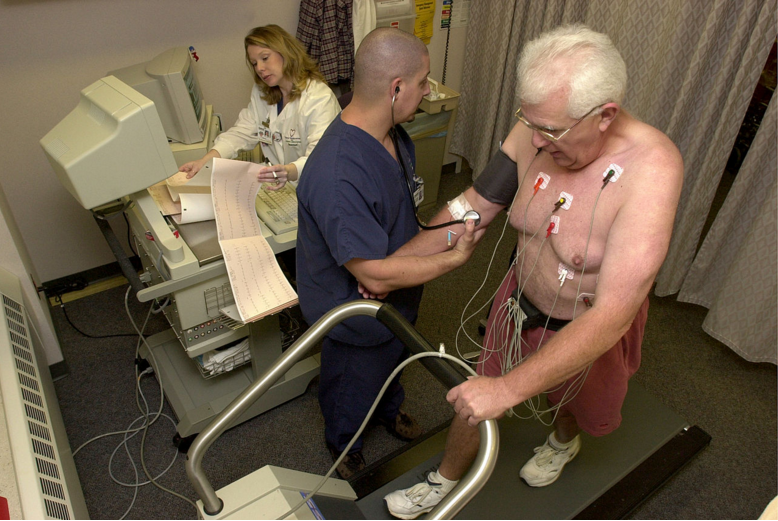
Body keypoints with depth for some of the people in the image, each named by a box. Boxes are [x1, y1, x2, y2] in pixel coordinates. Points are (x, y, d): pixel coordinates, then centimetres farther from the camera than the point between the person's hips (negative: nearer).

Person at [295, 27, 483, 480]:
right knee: (354, 388, 24)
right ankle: (344, 445, 57)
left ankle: (390, 409, 68)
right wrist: (455, 258, -26)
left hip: (395, 296, 8)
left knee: (391, 363, 35)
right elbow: (375, 276, -36)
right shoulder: (337, 176, -41)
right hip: (356, 312, -7)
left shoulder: (394, 135, -9)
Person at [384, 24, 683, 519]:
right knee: (475, 401, 18)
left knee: (576, 404, 30)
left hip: (590, 330, -3)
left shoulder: (651, 168, -36)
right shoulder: (536, 133, -20)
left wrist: (510, 388, -45)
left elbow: (612, 315, -40)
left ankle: (563, 443, 68)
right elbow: (475, 205, -8)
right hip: (520, 302, 3)